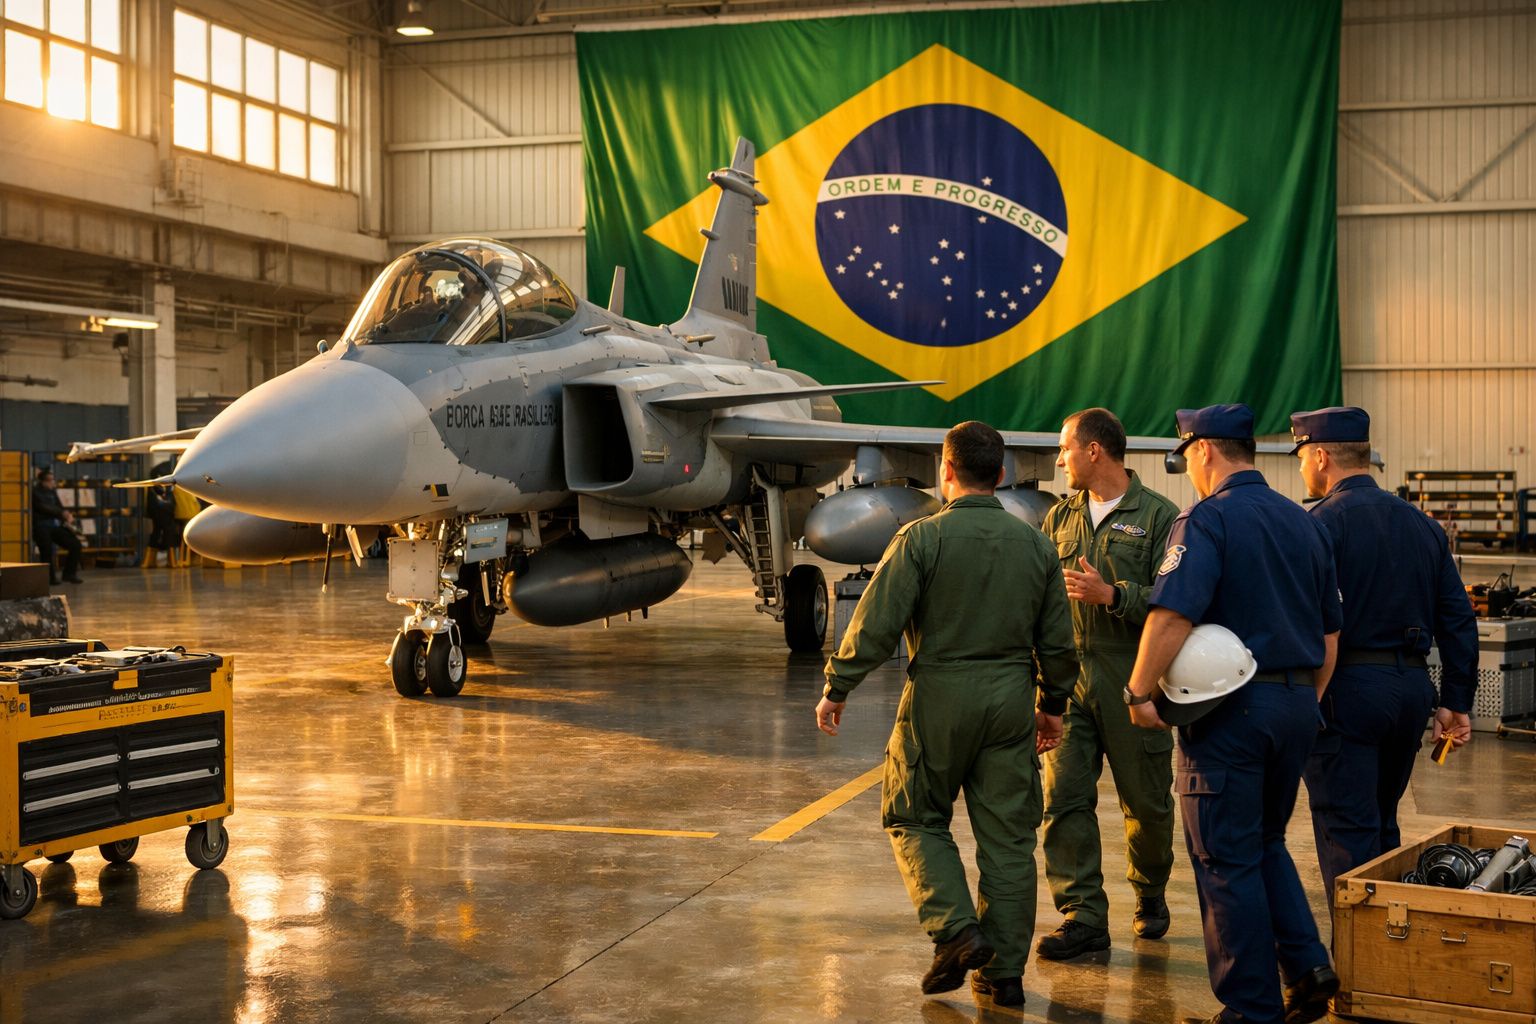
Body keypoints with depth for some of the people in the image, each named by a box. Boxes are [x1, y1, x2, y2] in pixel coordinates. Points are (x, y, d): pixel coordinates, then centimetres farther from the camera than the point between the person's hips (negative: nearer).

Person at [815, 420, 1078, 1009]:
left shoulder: (922, 538, -9)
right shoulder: (1034, 543, 5)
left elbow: (876, 624, -12)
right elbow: (1058, 641, 9)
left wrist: (837, 690, -1)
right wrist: (1052, 705, 23)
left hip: (938, 697, -4)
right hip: (1010, 698, 4)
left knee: (915, 818, 13)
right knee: (1007, 836, 8)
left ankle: (956, 931, -3)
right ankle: (1004, 972, 13)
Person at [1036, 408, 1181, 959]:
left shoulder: (1160, 516, -3)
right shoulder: (1060, 517, 14)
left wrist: (1112, 595, -22)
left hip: (1132, 680, -4)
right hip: (1069, 676, 4)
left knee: (1147, 801, 8)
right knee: (1065, 796, -4)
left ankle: (1150, 894, 31)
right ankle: (1083, 915, 0)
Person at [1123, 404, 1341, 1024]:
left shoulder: (1207, 519, -11)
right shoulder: (1304, 524, 12)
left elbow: (1172, 616, -24)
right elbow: (1330, 631, 17)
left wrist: (1140, 692, -15)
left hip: (1228, 708, -7)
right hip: (1296, 705, 7)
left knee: (1229, 862, 2)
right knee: (1267, 843, 22)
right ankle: (1307, 966, 12)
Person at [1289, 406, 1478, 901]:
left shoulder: (1324, 521, -10)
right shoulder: (1422, 524, 12)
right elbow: (1458, 619, 13)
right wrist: (1456, 701, 16)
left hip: (1346, 690, -7)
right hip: (1412, 688, 7)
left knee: (1346, 836, -2)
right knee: (1381, 827, 20)